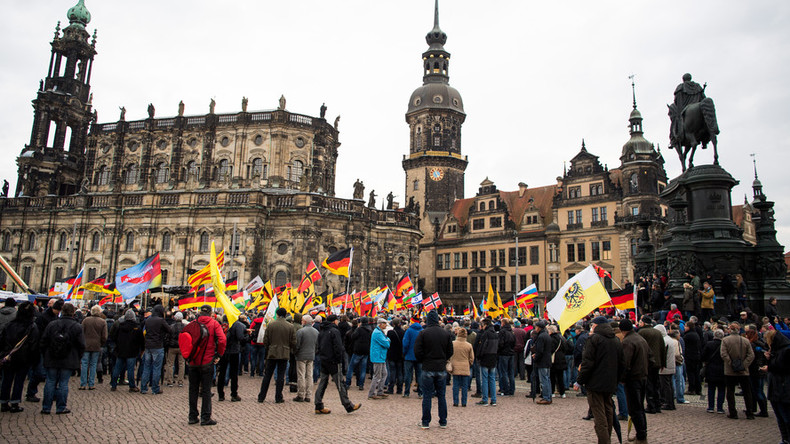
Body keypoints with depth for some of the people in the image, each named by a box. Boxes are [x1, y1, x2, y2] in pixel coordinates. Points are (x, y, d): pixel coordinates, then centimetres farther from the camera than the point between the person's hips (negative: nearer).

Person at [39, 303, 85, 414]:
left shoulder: (51, 324, 0)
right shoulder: (77, 327, -6)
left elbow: (43, 342, 5)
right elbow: (81, 345, -5)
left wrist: (45, 355, 16)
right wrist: (77, 358, 9)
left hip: (51, 360, 2)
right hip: (68, 362, -2)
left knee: (50, 382, 11)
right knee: (63, 383, 4)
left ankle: (46, 408, 16)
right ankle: (61, 408, 10)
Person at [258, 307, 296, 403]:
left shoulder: (270, 325, -5)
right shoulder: (290, 327, -4)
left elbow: (265, 341, -2)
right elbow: (293, 343, -2)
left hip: (272, 353, 1)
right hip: (284, 354, -1)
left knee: (267, 376, 10)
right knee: (281, 376, 7)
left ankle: (261, 397, 17)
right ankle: (278, 398, 9)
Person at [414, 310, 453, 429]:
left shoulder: (423, 333, -9)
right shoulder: (446, 333, 1)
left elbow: (417, 351, -10)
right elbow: (450, 351, 6)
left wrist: (423, 361, 7)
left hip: (428, 369, -3)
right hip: (442, 369, 3)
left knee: (427, 396, 4)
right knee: (441, 396, 12)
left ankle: (425, 422, 10)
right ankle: (443, 422, 18)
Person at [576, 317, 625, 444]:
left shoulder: (594, 339, -11)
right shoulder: (616, 341, 11)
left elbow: (587, 363, -15)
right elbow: (622, 364, 15)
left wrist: (580, 380, -9)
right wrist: (615, 380, 21)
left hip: (596, 383, -7)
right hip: (610, 385, 7)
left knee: (599, 416, -6)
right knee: (608, 412, 18)